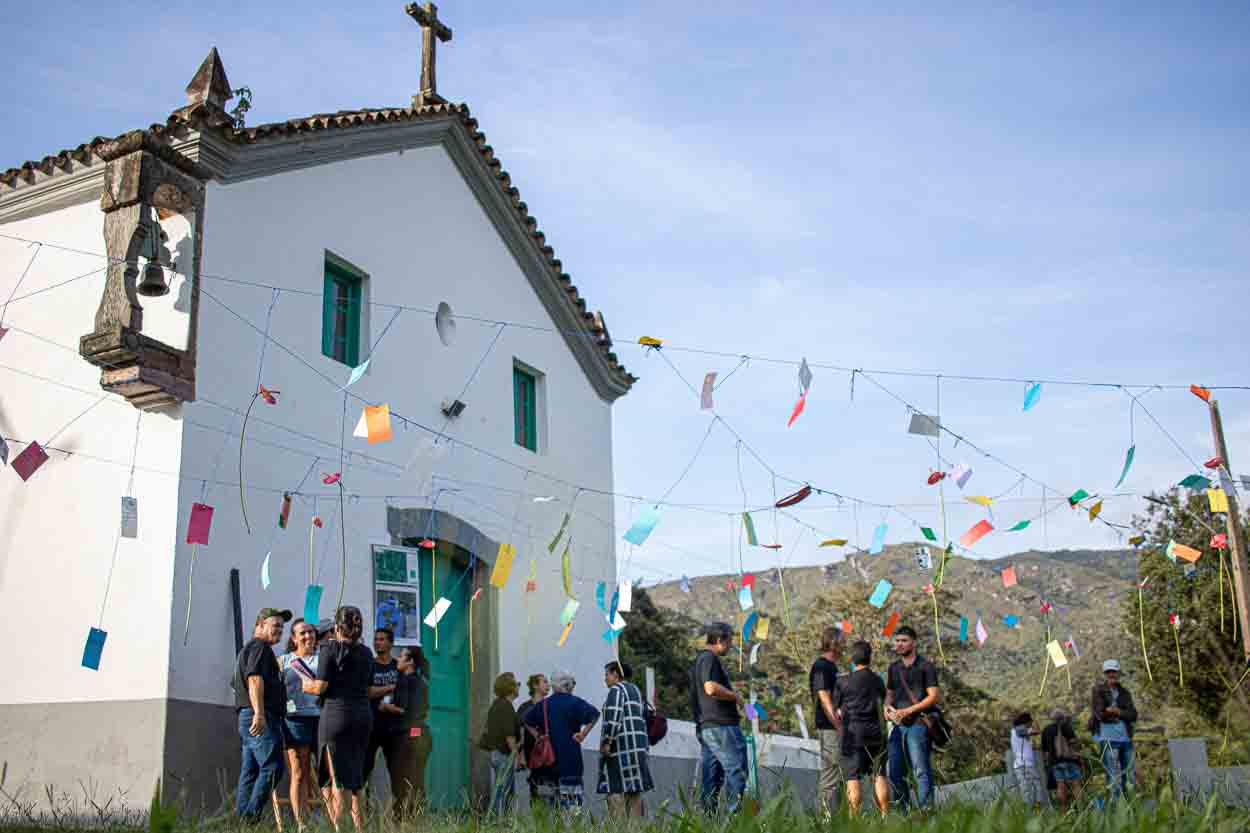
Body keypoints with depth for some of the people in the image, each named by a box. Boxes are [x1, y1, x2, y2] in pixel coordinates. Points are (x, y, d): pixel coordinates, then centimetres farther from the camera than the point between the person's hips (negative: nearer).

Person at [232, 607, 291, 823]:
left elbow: (235, 683, 35)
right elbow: (255, 678, -18)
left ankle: (241, 818, 6)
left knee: (250, 771, 8)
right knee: (272, 767, -15)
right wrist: (259, 713, -26)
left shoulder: (247, 649, 28)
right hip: (262, 718, -11)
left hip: (246, 717, 11)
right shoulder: (260, 646, -5)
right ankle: (251, 816, -18)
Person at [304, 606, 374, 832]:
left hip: (337, 714, -5)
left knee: (337, 777, -1)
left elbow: (320, 687, -9)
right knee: (356, 775, 14)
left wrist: (305, 685, 10)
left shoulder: (331, 649, -6)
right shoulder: (366, 653, 11)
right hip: (364, 715, 5)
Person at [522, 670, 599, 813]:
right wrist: (583, 734, -12)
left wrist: (538, 736, 12)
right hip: (571, 755, -5)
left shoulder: (545, 704, 10)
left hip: (549, 755, 5)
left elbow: (527, 720, 18)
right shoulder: (574, 702, -5)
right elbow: (594, 714, -18)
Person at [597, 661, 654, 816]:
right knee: (634, 790, 8)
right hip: (639, 746, 9)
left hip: (621, 746, -9)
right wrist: (645, 745, 20)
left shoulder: (616, 689, -5)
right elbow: (644, 717, 21)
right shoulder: (635, 690, 21)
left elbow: (613, 717, -17)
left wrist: (606, 742, -16)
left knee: (616, 790, -9)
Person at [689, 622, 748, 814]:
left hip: (705, 726, 10)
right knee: (736, 770, -10)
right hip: (719, 725, -10)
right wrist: (735, 696, -11)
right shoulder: (709, 658, -11)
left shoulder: (700, 659, 21)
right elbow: (711, 688, -25)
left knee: (712, 776, 9)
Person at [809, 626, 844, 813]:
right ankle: (829, 814, -5)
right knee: (831, 772, -8)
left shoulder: (830, 666, 17)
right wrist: (839, 727, -20)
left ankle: (827, 814, 15)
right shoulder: (821, 667, -14)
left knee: (830, 771, 11)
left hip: (834, 727, 10)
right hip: (829, 728, -10)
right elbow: (825, 700, -19)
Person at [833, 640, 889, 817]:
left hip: (853, 733, -3)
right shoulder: (878, 681, 5)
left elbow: (837, 711, 1)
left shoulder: (844, 682, -5)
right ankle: (885, 816, 9)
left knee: (853, 778, -4)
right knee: (879, 776, 9)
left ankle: (855, 818, -8)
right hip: (875, 732, 3)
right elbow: (882, 703, 16)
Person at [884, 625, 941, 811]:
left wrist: (908, 711, -13)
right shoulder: (894, 667, 17)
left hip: (917, 724, -6)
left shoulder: (925, 666, -3)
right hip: (898, 725, 7)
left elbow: (934, 696, -8)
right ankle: (902, 811, 16)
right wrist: (887, 707, 2)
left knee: (921, 771, -8)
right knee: (895, 773, 7)